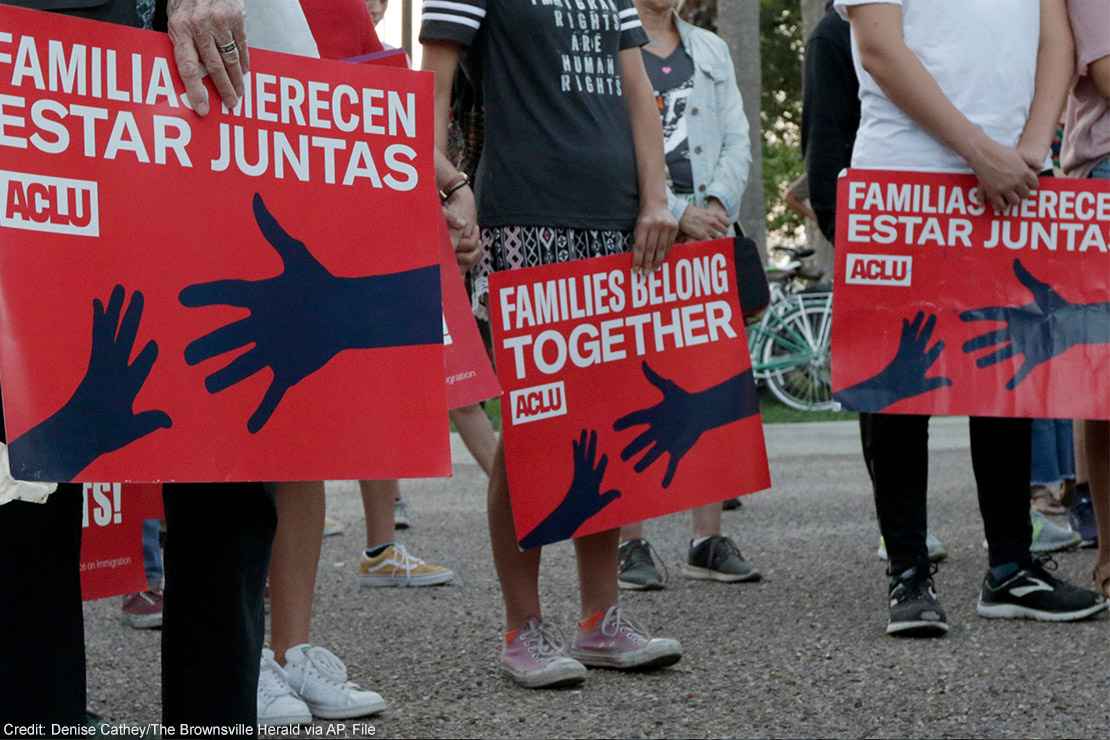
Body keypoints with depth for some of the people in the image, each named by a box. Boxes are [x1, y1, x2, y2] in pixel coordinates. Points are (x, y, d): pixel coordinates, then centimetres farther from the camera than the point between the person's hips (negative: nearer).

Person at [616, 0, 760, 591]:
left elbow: (737, 139, 12)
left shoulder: (711, 50, 20)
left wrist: (717, 205, -6)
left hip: (708, 237, 5)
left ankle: (708, 540, 8)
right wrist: (673, 213, -14)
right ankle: (629, 543, 0)